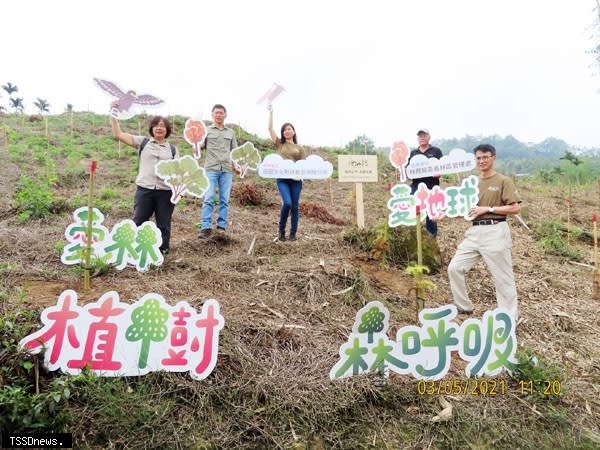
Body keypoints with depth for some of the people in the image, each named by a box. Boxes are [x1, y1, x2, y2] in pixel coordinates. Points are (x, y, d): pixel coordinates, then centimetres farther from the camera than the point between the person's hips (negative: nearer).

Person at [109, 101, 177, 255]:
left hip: (165, 191, 1)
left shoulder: (172, 149, 9)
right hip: (144, 189, 0)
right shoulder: (143, 142, 8)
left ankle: (162, 251, 20)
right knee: (138, 222, 6)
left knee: (163, 224, 8)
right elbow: (118, 134, 5)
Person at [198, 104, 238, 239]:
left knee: (224, 200, 2)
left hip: (227, 169, 2)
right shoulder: (206, 130, 10)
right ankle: (206, 228, -7)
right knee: (208, 199, -8)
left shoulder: (230, 132, 17)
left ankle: (222, 227, 8)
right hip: (211, 168, -2)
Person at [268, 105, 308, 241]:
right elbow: (270, 128, 7)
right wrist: (271, 112, 7)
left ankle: (293, 233, 15)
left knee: (295, 206, 4)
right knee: (287, 203, -17)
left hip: (296, 180, 2)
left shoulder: (300, 148, 13)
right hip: (282, 179, -2)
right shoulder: (279, 144, 12)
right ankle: (281, 230, 4)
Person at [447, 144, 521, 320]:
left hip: (495, 232, -6)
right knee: (454, 268, 3)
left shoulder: (503, 181, -3)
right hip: (474, 231, 6)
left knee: (502, 276, 2)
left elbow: (515, 208, -9)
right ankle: (464, 307, 19)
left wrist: (488, 209, -14)